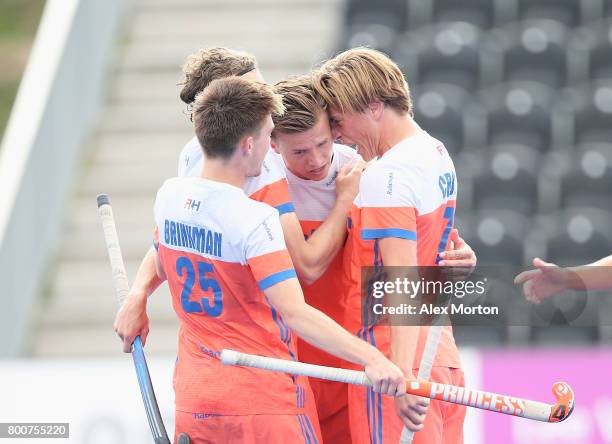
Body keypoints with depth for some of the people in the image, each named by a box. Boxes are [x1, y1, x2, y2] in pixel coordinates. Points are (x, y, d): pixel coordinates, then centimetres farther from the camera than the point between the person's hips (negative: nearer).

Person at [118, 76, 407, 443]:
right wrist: (372, 359, -36)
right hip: (262, 405, -7)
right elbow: (295, 313, -30)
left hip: (192, 401, 7)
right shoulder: (254, 219, -21)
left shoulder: (169, 196, 1)